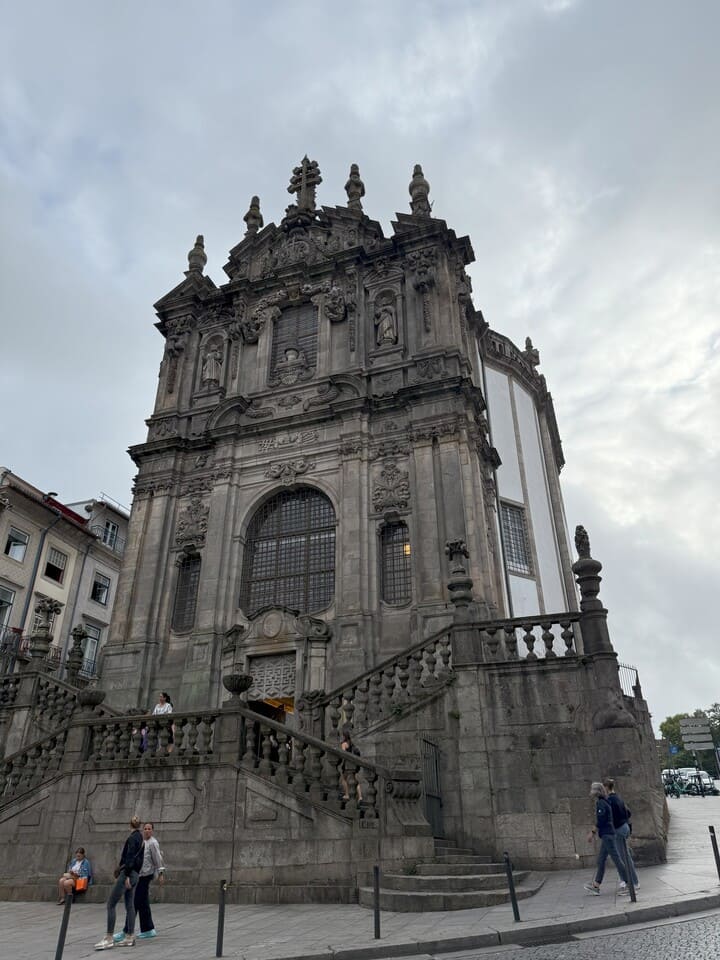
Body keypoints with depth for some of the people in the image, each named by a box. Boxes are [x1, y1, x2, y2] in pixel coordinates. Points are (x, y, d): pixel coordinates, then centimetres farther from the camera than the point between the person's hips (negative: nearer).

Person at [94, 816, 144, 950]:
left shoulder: (132, 838, -12)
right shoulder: (140, 838, 15)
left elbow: (130, 858, -20)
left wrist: (127, 876, -22)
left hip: (127, 874, -9)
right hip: (135, 874, 9)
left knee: (111, 904, -5)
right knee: (130, 906, 10)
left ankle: (109, 939, -5)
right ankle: (130, 938, 11)